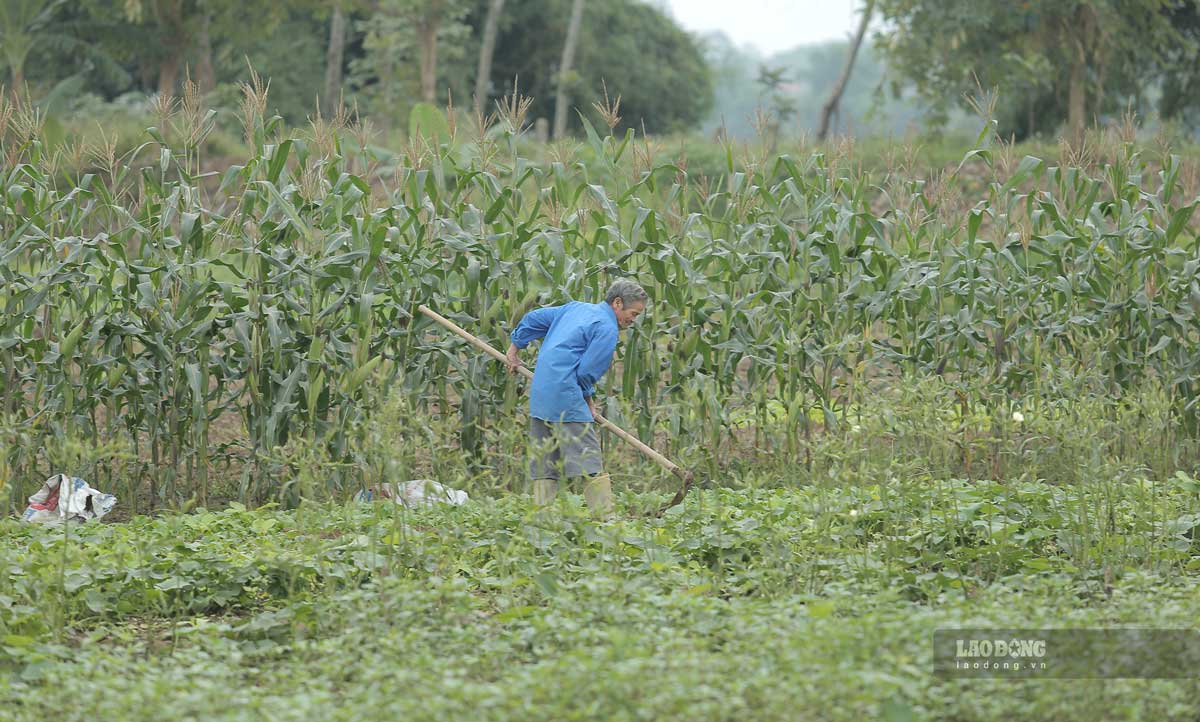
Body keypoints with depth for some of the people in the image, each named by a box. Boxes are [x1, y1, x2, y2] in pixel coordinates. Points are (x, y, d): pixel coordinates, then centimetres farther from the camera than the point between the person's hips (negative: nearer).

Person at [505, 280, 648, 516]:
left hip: (538, 397, 9)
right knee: (591, 465, -9)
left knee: (544, 468, 10)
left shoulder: (575, 308, 19)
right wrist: (589, 398, 6)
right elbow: (586, 371, -11)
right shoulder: (607, 328, -7)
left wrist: (515, 347, 39)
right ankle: (606, 517, -14)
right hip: (567, 400, -9)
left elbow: (534, 318, 26)